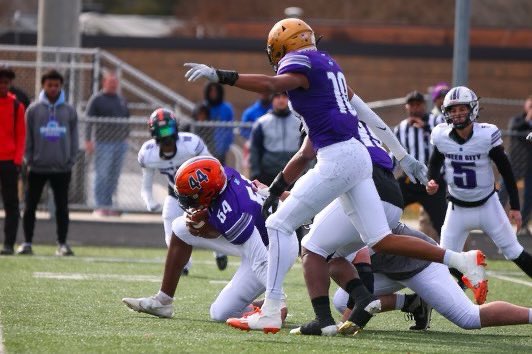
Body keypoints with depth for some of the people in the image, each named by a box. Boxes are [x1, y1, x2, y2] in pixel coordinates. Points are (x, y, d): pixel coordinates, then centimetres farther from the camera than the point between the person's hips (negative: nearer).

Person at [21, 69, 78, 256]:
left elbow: (74, 137, 7)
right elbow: (28, 137, 3)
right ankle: (27, 243, 11)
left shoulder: (69, 110, 4)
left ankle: (62, 244, 10)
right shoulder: (33, 109, 1)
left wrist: (71, 160, 0)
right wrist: (29, 160, -3)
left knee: (62, 207, 4)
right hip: (37, 168, 0)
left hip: (62, 168, 0)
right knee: (30, 206, 3)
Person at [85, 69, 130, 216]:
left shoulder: (121, 100, 15)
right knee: (102, 175, -4)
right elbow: (89, 120, -6)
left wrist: (126, 136, 16)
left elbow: (127, 119, 22)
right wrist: (88, 140, -13)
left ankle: (108, 205, 14)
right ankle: (100, 206, 0)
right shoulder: (97, 99, -3)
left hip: (120, 142, 6)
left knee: (114, 176, 7)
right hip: (104, 142, -6)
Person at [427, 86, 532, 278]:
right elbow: (435, 162, 8)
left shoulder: (487, 134, -19)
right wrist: (432, 180, -14)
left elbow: (506, 170, -9)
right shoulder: (442, 136, -12)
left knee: (514, 252, 1)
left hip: (487, 204, -2)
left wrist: (515, 206, -8)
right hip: (458, 208, 2)